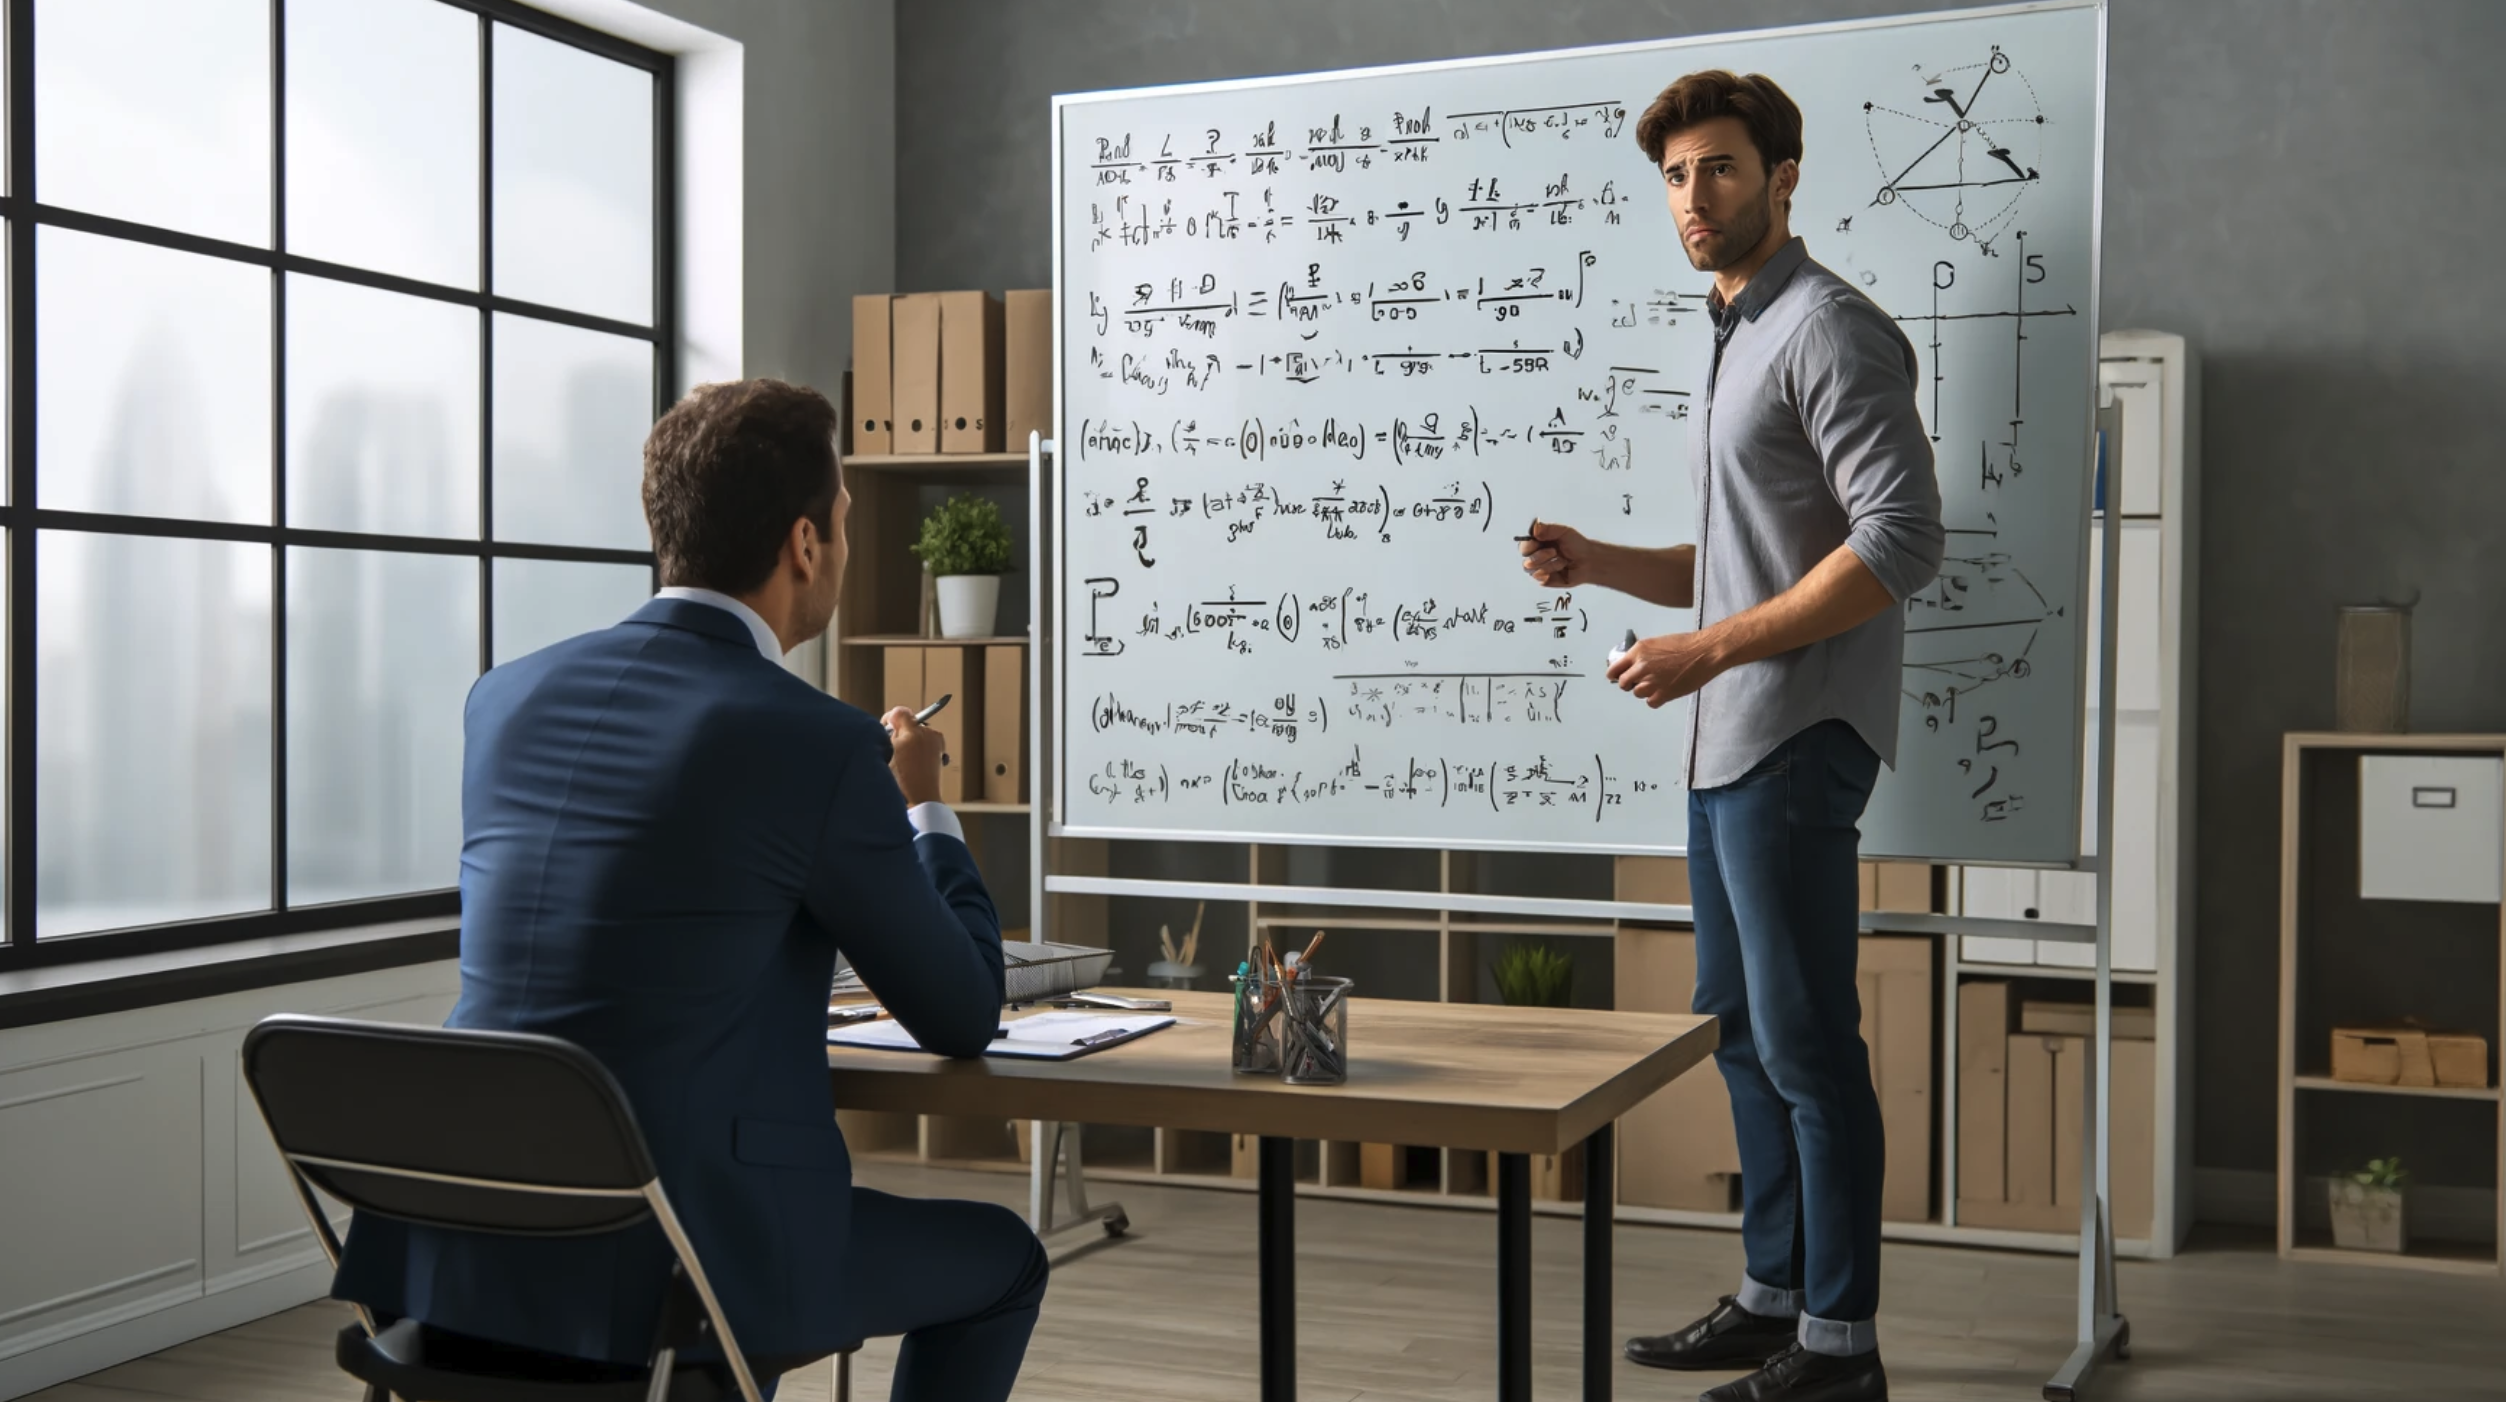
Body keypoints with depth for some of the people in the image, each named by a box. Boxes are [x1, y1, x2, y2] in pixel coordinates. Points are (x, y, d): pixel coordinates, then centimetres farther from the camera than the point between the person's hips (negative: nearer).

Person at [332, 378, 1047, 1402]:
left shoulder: (505, 696, 6)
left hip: (463, 1257, 7)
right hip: (667, 1272, -7)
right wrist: (924, 808, 16)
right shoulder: (824, 749, -13)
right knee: (999, 1259, 18)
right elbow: (964, 1020, -1)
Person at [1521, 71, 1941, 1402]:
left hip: (1794, 742, -10)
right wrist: (1595, 562, 8)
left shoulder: (1828, 330, -10)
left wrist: (1711, 649, -20)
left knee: (1805, 1041, -5)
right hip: (1725, 744, 10)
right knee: (1739, 1029, 15)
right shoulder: (1735, 344, 20)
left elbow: (1901, 540, -20)